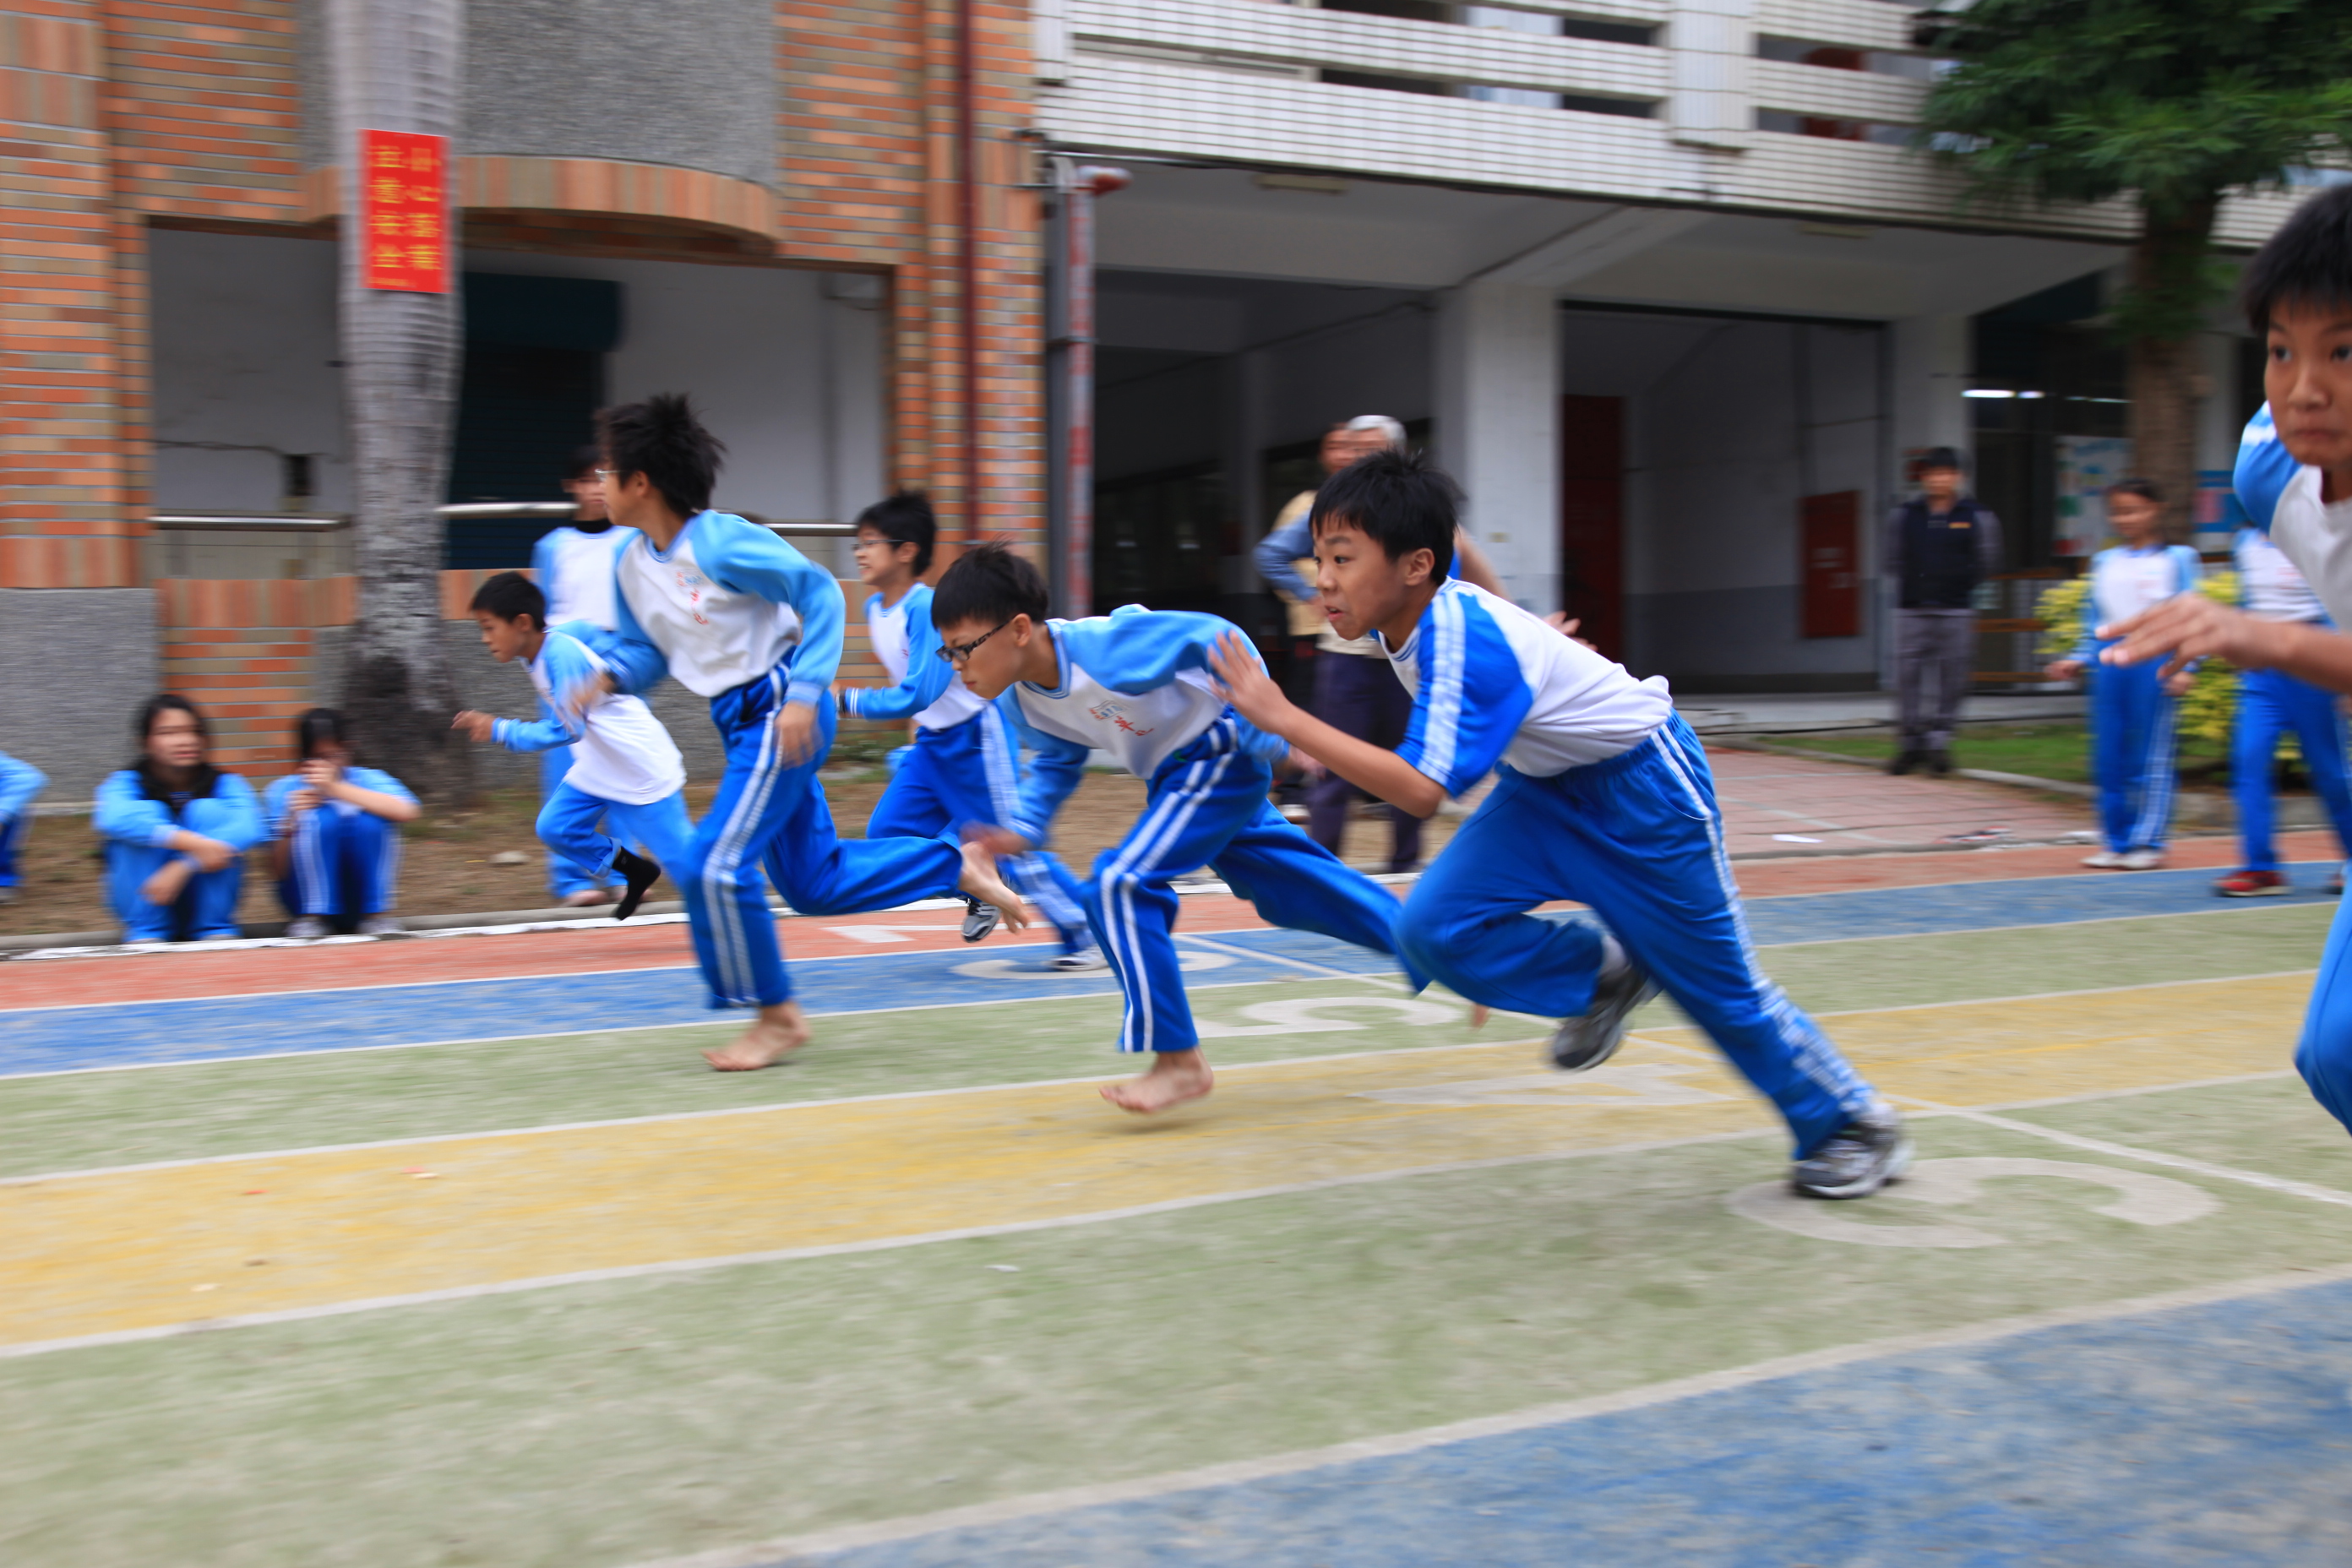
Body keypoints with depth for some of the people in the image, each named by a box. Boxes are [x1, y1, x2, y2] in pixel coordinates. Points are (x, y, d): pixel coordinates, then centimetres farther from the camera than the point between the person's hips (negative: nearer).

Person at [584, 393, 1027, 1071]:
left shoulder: (720, 541, -19)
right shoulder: (632, 564, 4)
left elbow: (819, 594, -17)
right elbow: (645, 648, 16)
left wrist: (803, 694, -23)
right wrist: (609, 677, -6)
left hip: (782, 713, -9)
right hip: (740, 724, 9)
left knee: (715, 865, -14)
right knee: (814, 882, 12)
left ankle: (777, 1016, 3)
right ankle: (959, 864, 26)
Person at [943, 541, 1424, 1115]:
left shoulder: (1104, 647, -32)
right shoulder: (1017, 701, -7)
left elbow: (1217, 640, -25)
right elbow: (1057, 762, 11)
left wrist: (1267, 731, -26)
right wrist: (1023, 830, -3)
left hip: (1224, 760, -9)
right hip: (1173, 778, 9)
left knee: (1122, 884, -20)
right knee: (1292, 887, 19)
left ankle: (1179, 1061, -10)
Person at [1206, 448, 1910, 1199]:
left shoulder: (1464, 645, -36)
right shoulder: (1412, 609, -11)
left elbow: (1421, 789, -43)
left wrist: (1286, 721, -43)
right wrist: (1535, 641, 30)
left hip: (1640, 781, -7)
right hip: (1545, 781, 8)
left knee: (1717, 982, 5)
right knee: (1432, 928, -11)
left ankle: (1857, 1124, 27)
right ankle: (1602, 977, 13)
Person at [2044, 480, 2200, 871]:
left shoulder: (2177, 560, 4)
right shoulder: (2104, 562, 15)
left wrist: (2185, 667, -11)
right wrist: (2078, 660, 7)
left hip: (2154, 660, -4)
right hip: (2109, 661, 4)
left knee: (2153, 758, -4)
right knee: (2109, 758, 4)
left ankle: (2149, 843, 2)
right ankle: (2118, 842, 11)